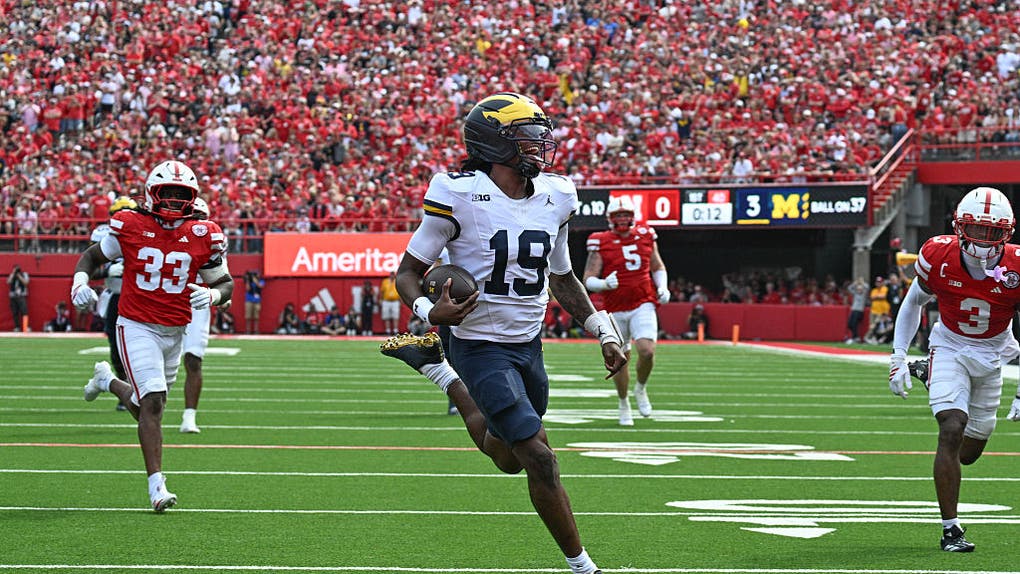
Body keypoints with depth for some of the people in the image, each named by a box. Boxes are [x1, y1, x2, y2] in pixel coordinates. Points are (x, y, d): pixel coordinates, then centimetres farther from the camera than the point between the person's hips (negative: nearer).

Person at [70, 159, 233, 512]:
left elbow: (226, 283, 6)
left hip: (175, 333, 4)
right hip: (137, 328, -4)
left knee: (147, 406, 16)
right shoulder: (130, 227, -8)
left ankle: (108, 380, 49)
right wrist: (80, 281, -13)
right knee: (153, 403, -17)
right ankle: (157, 486, -14)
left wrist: (212, 295, -17)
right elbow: (93, 256, 7)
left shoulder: (203, 237, -4)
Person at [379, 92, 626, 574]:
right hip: (482, 348, -7)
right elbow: (408, 272, -8)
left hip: (529, 345, 7)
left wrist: (604, 333, 11)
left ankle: (440, 373, 41)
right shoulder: (460, 196, -16)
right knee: (540, 458, -14)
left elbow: (562, 278, 17)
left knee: (508, 457, 21)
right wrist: (430, 311, -28)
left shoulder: (555, 198, 2)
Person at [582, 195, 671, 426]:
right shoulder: (601, 243, -5)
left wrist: (662, 287, 1)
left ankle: (641, 389, 10)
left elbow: (658, 267, 20)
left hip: (643, 305, 1)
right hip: (615, 310, -1)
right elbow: (588, 280, -7)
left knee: (647, 351, -19)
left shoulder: (645, 237, 5)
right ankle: (623, 405, 28)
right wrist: (604, 284, -28)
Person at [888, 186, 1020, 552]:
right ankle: (950, 529, -12)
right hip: (950, 347, -1)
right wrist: (898, 358, -3)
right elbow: (914, 302, 0)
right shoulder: (938, 257, -20)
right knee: (952, 431, -21)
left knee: (970, 451, 11)